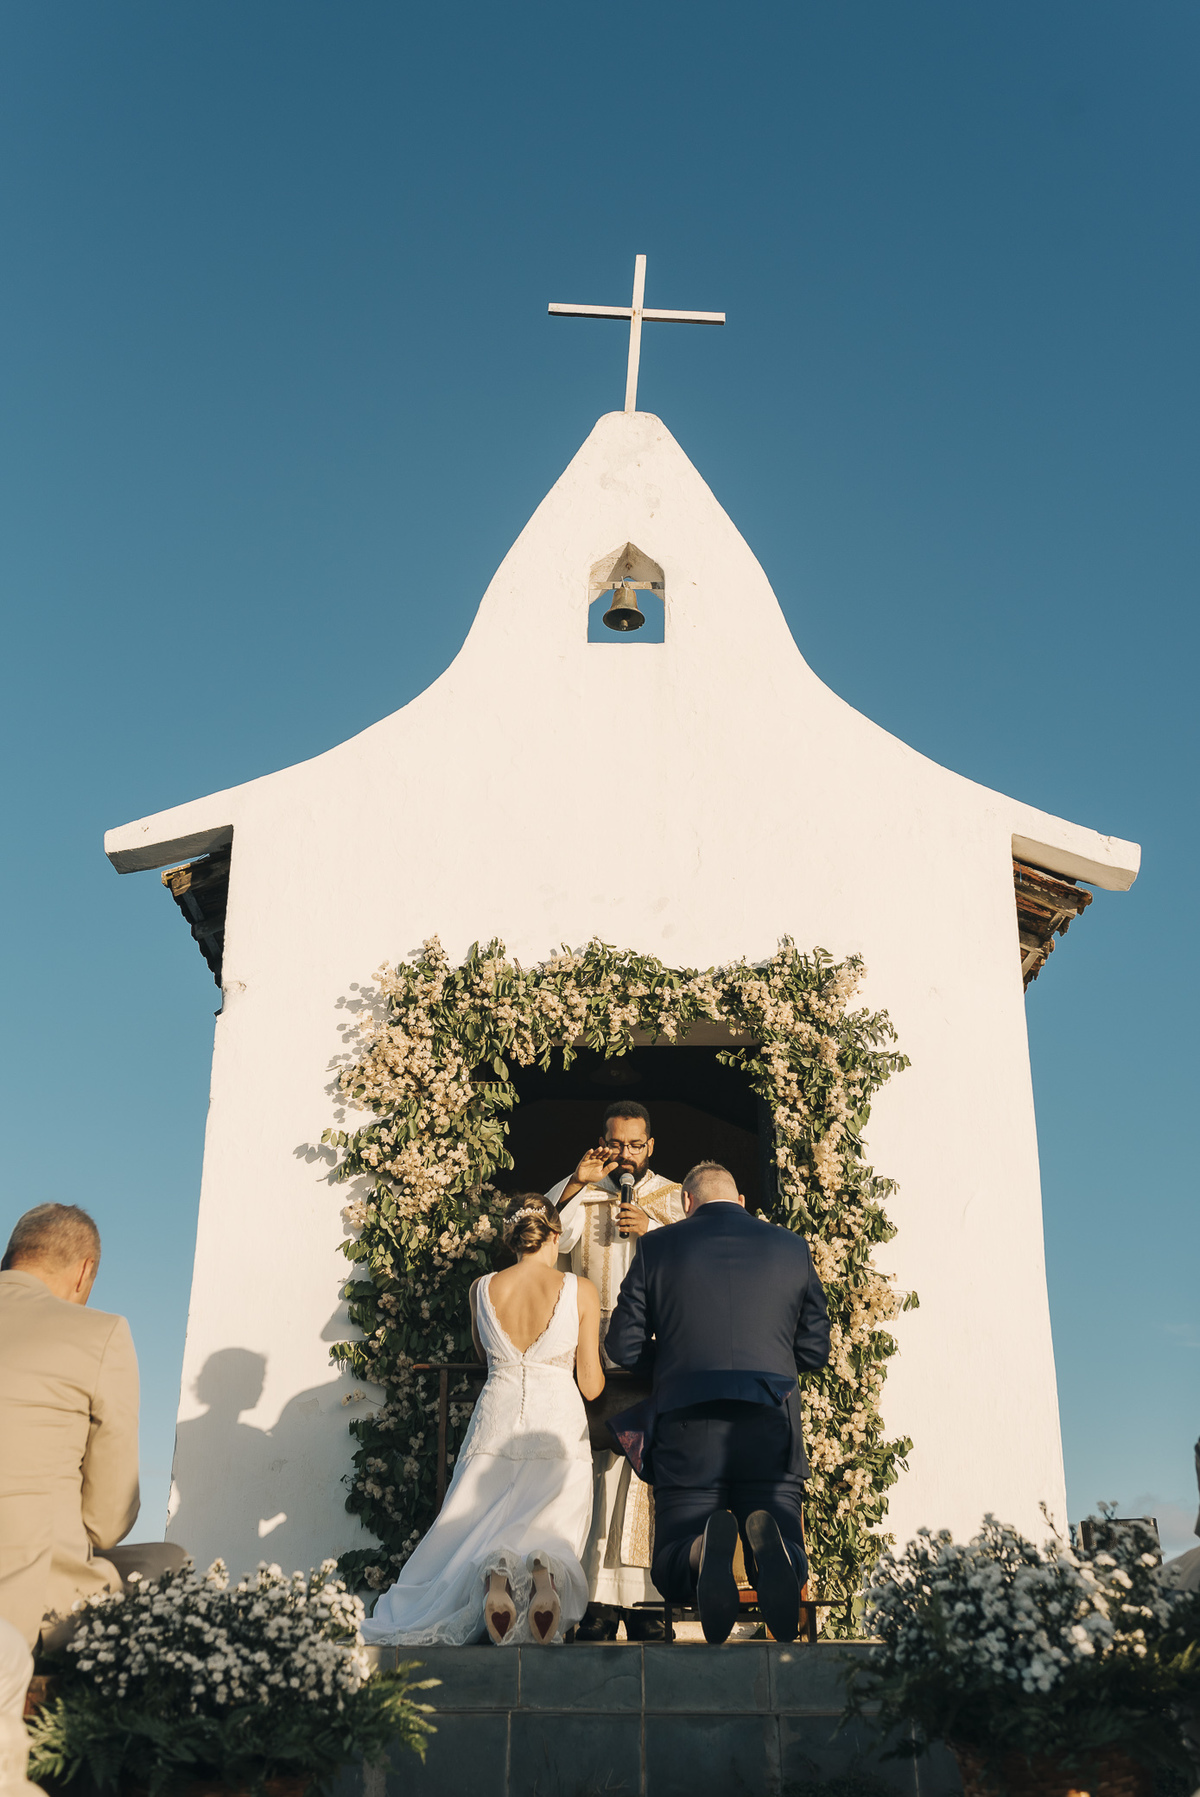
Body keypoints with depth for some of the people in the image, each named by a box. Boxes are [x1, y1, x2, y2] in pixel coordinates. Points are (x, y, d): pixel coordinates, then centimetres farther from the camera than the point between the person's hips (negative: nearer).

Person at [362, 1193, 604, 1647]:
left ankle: (494, 1573, -28)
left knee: (475, 1536, 10)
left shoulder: (482, 1289, 2)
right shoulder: (580, 1290, -4)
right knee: (551, 1532, 7)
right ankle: (544, 1570, -32)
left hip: (496, 1426, 1)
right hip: (558, 1429, -1)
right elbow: (591, 1386, 1)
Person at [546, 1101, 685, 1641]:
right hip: (593, 1348, 0)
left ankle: (643, 1596, 3)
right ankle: (599, 1598, -2)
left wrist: (651, 1230, -11)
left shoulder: (674, 1199, 13)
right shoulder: (582, 1196, 11)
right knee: (599, 1471, -6)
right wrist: (576, 1183, -13)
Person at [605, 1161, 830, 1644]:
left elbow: (623, 1346, 7)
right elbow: (815, 1350, 12)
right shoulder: (793, 1247, 10)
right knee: (790, 1571, 11)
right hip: (771, 1428, 1)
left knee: (670, 1571, 10)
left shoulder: (657, 1248, 6)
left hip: (685, 1428, -1)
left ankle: (704, 1548, -28)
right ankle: (768, 1538, -28)